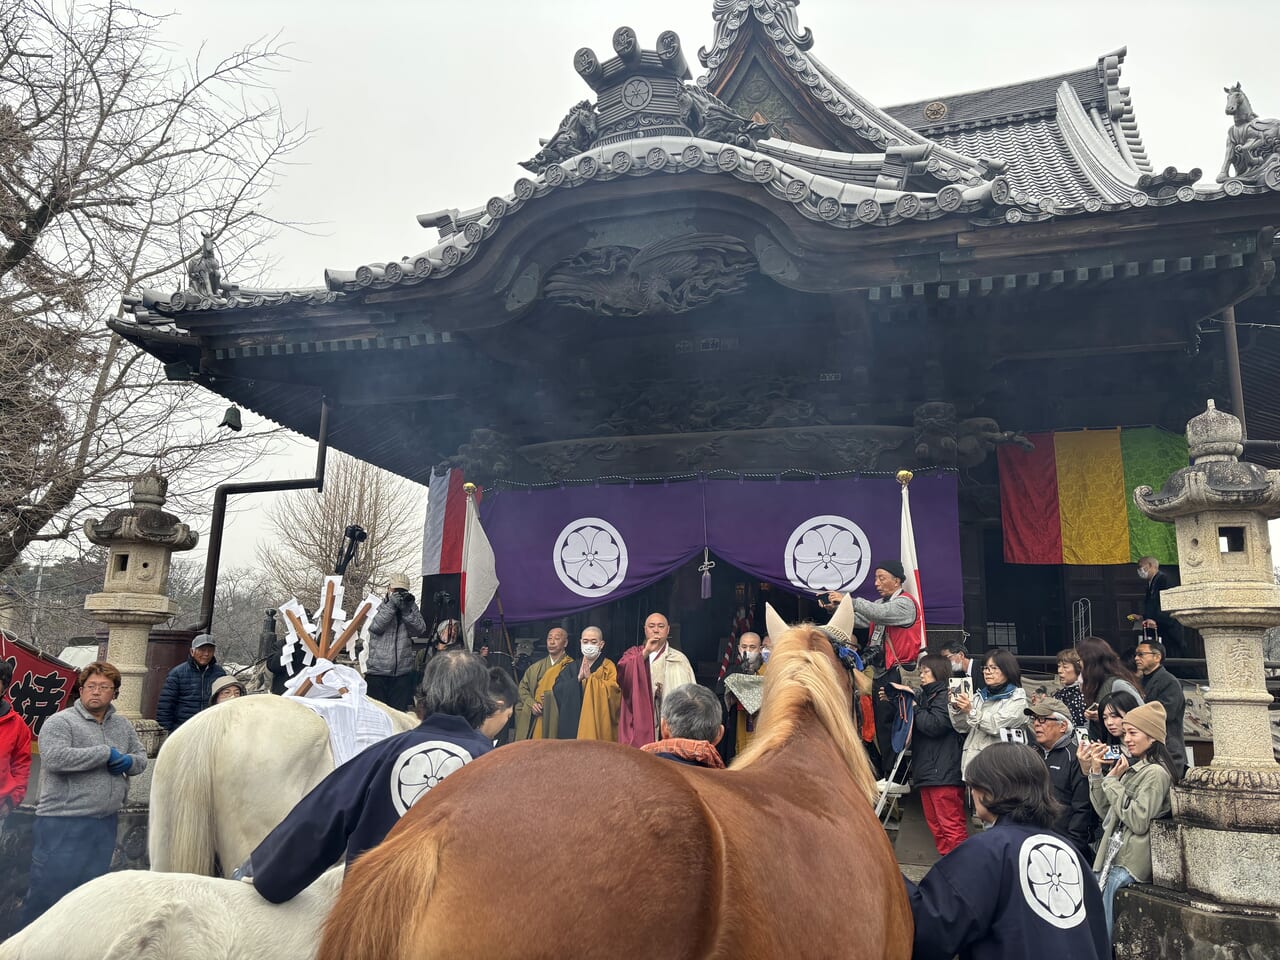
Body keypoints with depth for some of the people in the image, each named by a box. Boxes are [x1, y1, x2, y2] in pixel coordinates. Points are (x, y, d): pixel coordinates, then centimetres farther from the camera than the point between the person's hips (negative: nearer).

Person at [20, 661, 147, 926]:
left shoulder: (123, 725, 12)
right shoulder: (60, 722, -8)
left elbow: (141, 757, 19)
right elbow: (54, 758, -23)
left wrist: (128, 762, -5)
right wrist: (106, 753, -19)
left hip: (105, 823, 6)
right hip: (63, 824, -6)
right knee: (50, 887, -2)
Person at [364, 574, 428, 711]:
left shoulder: (411, 606, 9)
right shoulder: (377, 606, 4)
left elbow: (420, 630, -3)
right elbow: (375, 627, -13)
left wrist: (407, 610, -16)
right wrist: (391, 605, -19)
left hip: (403, 673, 1)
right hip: (377, 672, -1)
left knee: (400, 711, 3)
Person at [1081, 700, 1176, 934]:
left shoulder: (1155, 773, -12)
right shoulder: (1132, 768, 15)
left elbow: (1138, 822, -18)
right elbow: (1104, 811, 15)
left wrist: (1112, 780, -13)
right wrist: (1096, 773, 5)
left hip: (1130, 864, -8)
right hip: (1114, 857, 8)